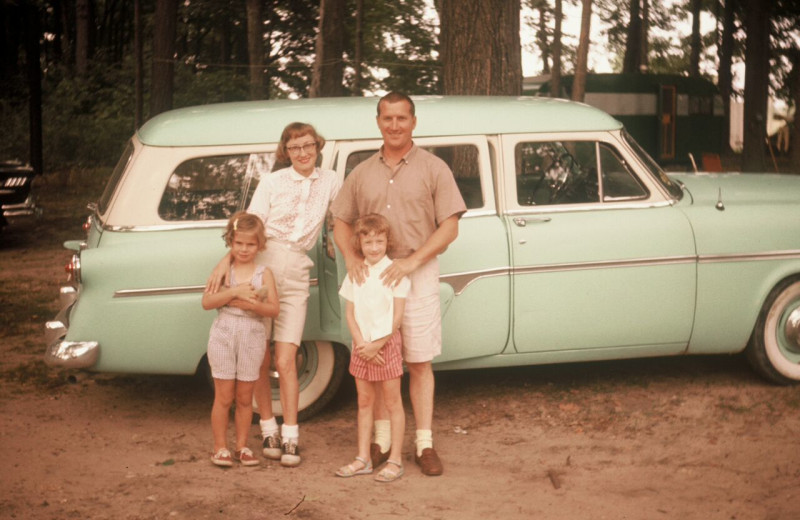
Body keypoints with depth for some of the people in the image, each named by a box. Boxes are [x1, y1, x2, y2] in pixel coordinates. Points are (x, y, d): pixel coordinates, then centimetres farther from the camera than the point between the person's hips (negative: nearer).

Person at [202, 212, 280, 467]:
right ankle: (220, 448, 11)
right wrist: (234, 292, -19)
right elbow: (207, 302, -10)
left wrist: (253, 305, -20)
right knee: (224, 396, 2)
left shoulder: (264, 273, 2)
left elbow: (274, 309, -3)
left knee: (244, 397, 8)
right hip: (223, 336, -1)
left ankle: (241, 446, 19)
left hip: (252, 338, 1)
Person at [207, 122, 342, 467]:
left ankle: (290, 438, 1)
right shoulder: (271, 182, 3)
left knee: (285, 361, -7)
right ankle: (269, 430, 17)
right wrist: (226, 261, -13)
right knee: (259, 359, 3)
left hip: (296, 276, 0)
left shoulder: (330, 182, 9)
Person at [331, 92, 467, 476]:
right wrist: (350, 256, -6)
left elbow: (450, 227, -4)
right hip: (372, 275, 3)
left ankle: (424, 444, 6)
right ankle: (381, 440, 15)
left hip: (418, 275, -3)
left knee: (420, 364, 0)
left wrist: (413, 260, -16)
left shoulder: (433, 169, 1)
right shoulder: (362, 173, 12)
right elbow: (341, 221, 14)